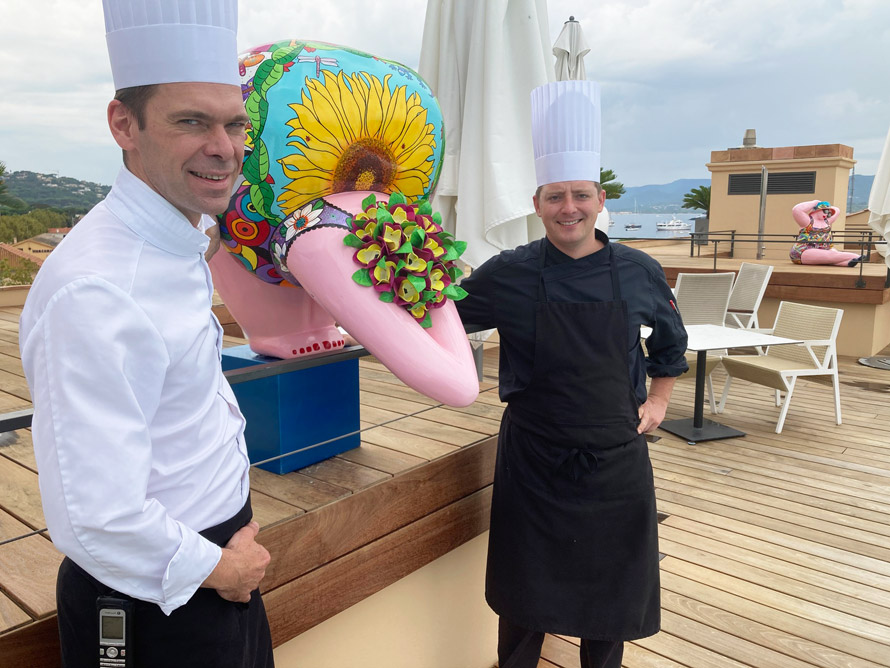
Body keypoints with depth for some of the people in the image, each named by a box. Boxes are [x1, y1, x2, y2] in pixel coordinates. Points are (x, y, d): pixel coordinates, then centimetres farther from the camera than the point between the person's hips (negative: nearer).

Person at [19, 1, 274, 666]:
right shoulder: (94, 292, -29)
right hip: (154, 614, -8)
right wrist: (220, 569, -16)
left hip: (219, 565, 8)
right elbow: (95, 522, -29)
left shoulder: (184, 245, 1)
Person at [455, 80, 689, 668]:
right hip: (533, 458, -1)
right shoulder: (509, 275, -9)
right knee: (525, 593, 14)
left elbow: (670, 339, 15)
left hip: (615, 457, 2)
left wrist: (658, 399, 10)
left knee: (612, 583, 17)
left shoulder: (639, 273, -3)